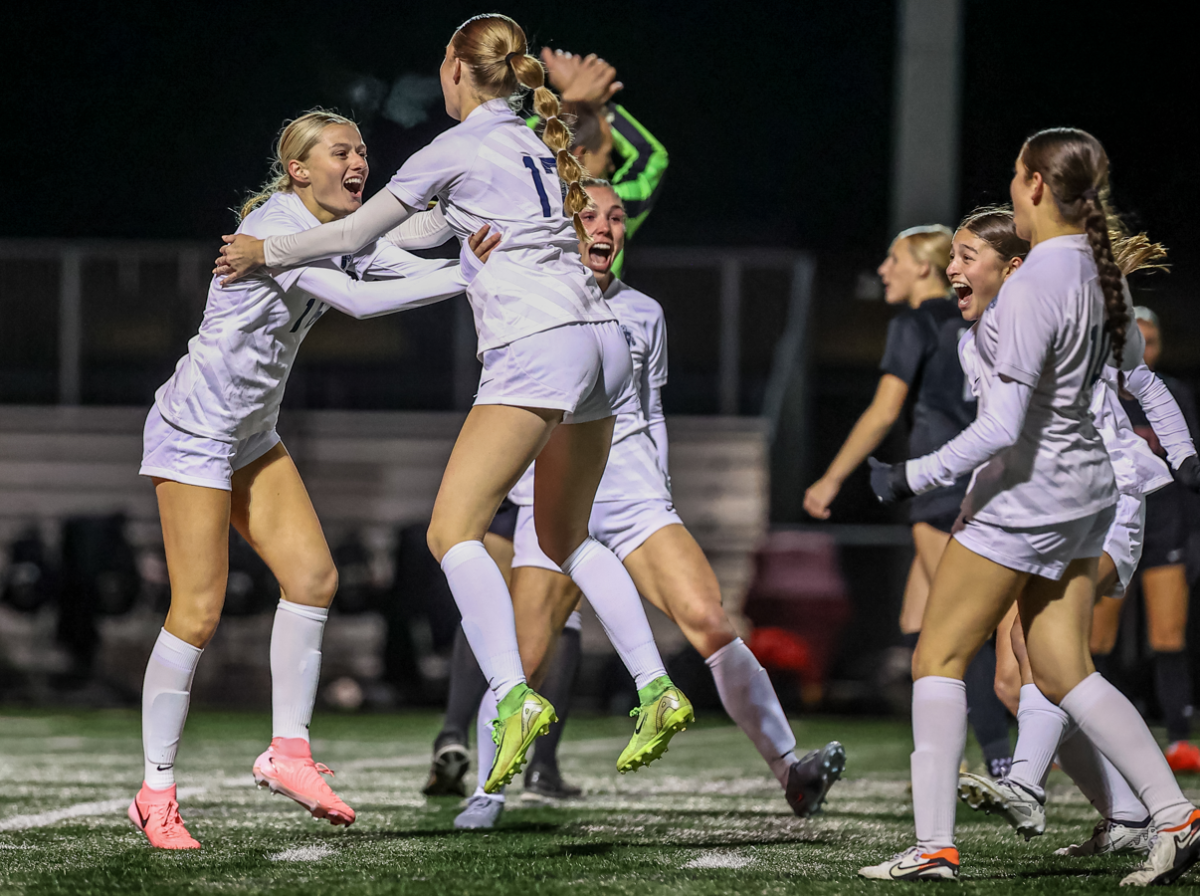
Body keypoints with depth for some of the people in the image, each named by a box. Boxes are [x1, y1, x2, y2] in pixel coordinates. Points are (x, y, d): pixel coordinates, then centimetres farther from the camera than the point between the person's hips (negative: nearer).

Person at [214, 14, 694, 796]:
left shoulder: (456, 149, 1)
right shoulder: (536, 145, 23)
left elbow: (355, 234, 8)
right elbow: (433, 231, 34)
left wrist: (267, 252, 24)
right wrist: (310, 240, 40)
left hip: (535, 345, -8)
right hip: (601, 341, 8)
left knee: (454, 530, -11)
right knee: (564, 534, 20)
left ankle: (513, 695, -29)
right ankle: (657, 689, 10)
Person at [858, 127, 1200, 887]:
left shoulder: (1032, 290, -23)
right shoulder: (1103, 273, 2)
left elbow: (1003, 427, -24)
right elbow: (1132, 360, 23)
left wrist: (917, 476, -17)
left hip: (1023, 493, -8)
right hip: (1086, 486, 8)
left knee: (939, 658, 3)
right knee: (1064, 673, 11)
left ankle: (935, 845, -1)